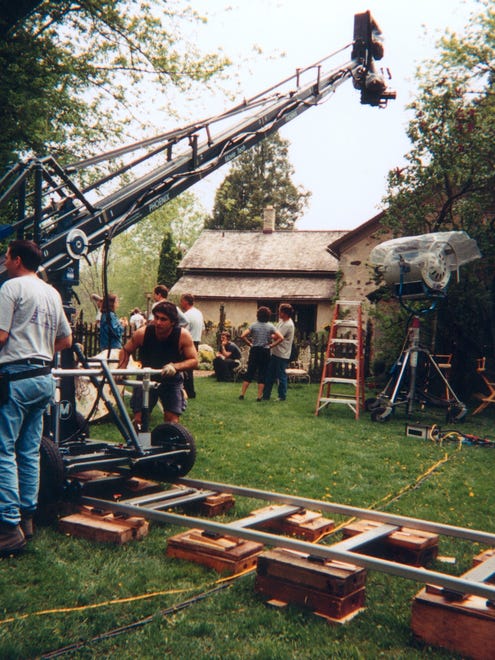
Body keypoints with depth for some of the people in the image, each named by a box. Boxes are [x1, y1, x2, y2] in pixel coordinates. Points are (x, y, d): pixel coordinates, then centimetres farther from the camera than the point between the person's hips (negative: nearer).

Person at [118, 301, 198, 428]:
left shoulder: (183, 335, -22)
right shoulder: (142, 333, -21)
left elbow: (194, 360, -19)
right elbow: (126, 351, -3)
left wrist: (175, 367, -37)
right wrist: (121, 369, -21)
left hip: (171, 380, 0)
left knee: (172, 421, -8)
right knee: (138, 419, -7)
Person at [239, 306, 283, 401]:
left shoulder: (253, 325, -2)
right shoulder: (270, 326, -3)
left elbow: (242, 336, -11)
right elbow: (281, 338, -11)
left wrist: (250, 344, 0)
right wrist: (271, 345, -3)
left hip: (254, 351, 1)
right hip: (265, 352, -1)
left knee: (249, 373, 8)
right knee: (262, 374, 6)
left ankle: (242, 394, 9)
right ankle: (259, 396, 7)